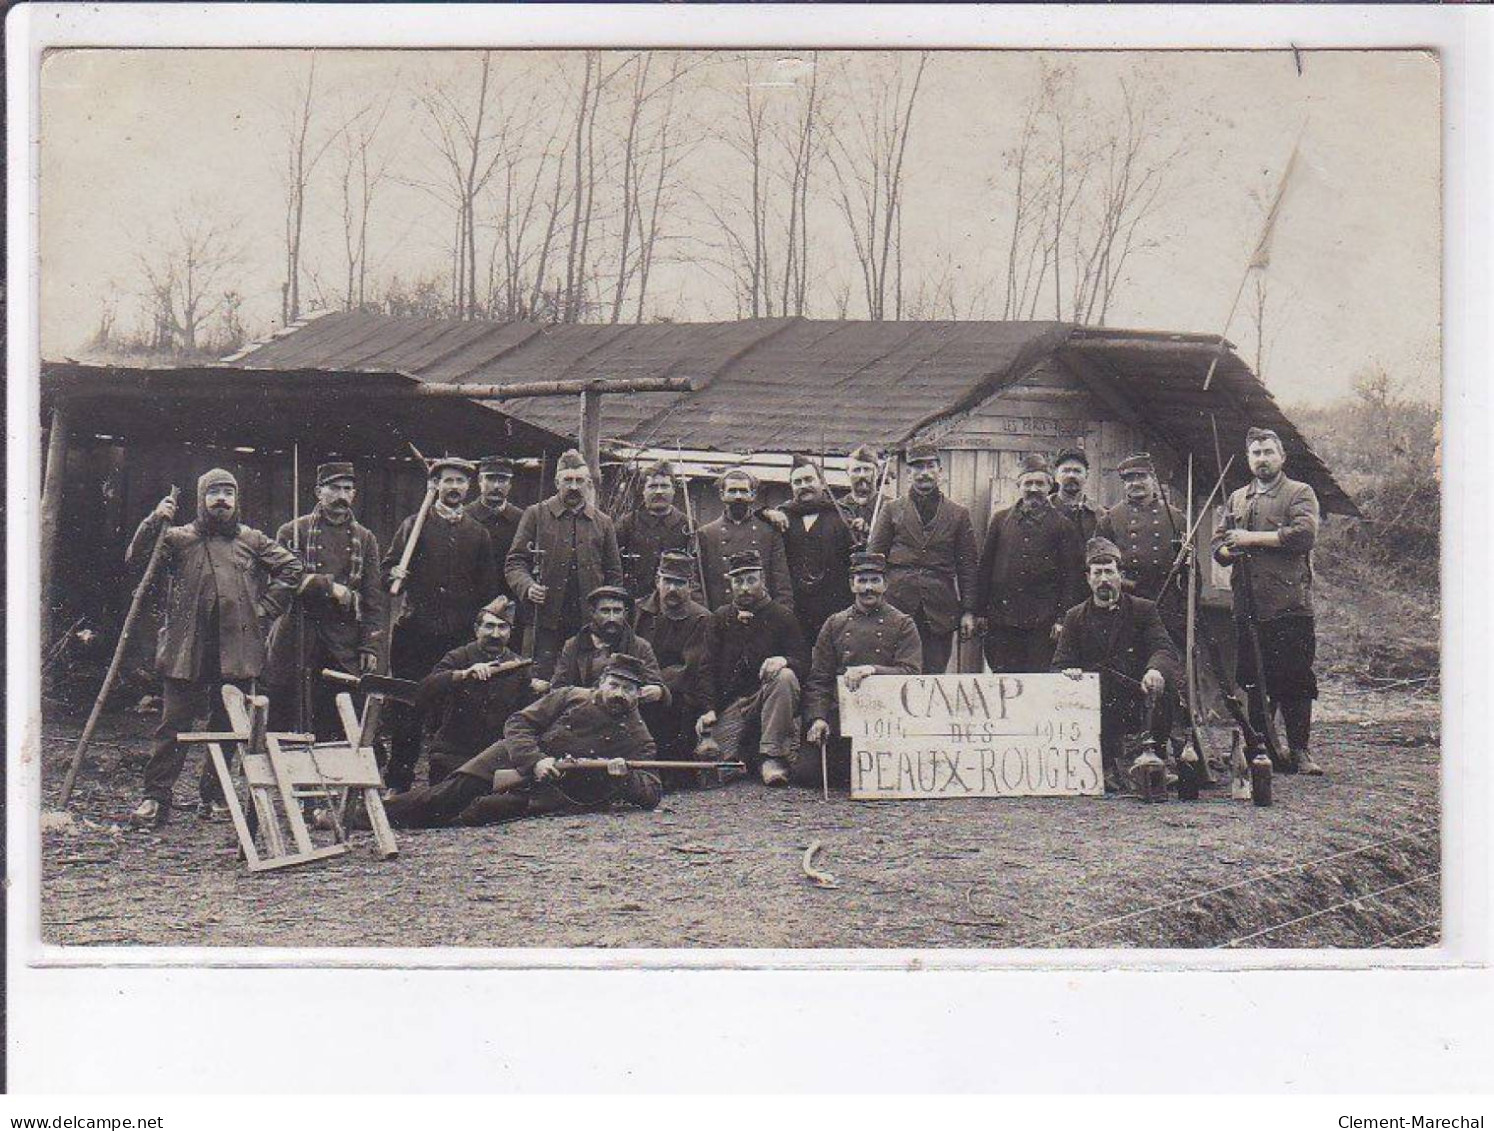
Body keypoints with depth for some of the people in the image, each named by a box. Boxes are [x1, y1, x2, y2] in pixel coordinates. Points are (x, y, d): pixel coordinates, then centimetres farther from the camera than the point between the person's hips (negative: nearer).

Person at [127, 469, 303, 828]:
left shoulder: (251, 541, 12)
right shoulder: (180, 539, 7)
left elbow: (292, 568, 13)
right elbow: (135, 558, -2)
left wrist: (265, 609, 5)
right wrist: (154, 522, -16)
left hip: (237, 649, 2)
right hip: (186, 649, -2)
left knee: (228, 727, 7)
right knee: (173, 725, -3)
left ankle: (212, 797, 20)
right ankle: (156, 797, 1)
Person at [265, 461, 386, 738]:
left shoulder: (365, 539, 12)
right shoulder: (293, 532, 4)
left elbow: (374, 598, 8)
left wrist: (371, 646, 0)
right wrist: (329, 586, -17)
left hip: (344, 642, 2)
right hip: (296, 639, -2)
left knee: (334, 724, 1)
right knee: (283, 715, -1)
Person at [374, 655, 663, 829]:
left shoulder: (638, 740, 1)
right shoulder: (570, 698, 4)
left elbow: (652, 795, -4)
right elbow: (518, 724, 0)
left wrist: (625, 777, -25)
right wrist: (535, 760, -18)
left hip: (562, 791, -2)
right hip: (521, 761, 2)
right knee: (455, 791, -21)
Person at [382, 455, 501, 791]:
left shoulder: (478, 533, 13)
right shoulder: (415, 524, 7)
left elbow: (490, 587, 16)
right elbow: (388, 567, 5)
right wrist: (395, 574, -17)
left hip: (460, 634, 2)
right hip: (416, 631, -2)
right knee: (407, 705, -1)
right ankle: (399, 777, 5)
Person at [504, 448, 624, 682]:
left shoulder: (603, 523, 14)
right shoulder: (536, 515, 6)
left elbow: (614, 574, 15)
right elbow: (515, 562, 4)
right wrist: (527, 586, -16)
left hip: (590, 624, 2)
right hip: (547, 621, -2)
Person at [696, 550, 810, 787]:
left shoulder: (783, 617, 6)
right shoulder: (719, 619, 12)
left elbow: (804, 663, -1)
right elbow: (708, 669, 8)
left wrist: (783, 660, -25)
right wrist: (710, 709, -6)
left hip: (767, 698, -1)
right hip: (731, 705, 1)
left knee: (785, 677, -35)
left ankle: (772, 755, -29)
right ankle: (754, 756, 9)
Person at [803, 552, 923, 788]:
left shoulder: (903, 625, 6)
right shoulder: (835, 624, 13)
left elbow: (911, 672, -6)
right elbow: (818, 679, 9)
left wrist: (872, 670, -21)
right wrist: (817, 718, -7)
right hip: (838, 715, 2)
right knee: (803, 771, -13)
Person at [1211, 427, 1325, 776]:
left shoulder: (1300, 494, 4)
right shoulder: (1237, 500, 21)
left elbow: (1304, 534, -12)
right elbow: (1218, 544, 19)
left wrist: (1252, 539, -10)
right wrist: (1228, 550, -6)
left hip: (1290, 605, -5)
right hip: (1247, 606, 5)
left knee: (1295, 681, -5)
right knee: (1254, 681, 6)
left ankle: (1299, 750, 1)